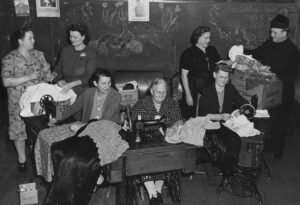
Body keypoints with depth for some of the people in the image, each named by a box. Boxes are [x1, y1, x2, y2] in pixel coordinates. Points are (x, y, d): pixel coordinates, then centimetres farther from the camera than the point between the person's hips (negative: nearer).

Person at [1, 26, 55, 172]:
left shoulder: (38, 54, 5)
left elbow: (47, 73, 7)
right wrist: (28, 77, -22)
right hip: (20, 101, -3)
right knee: (19, 126, 6)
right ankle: (22, 158, 23)